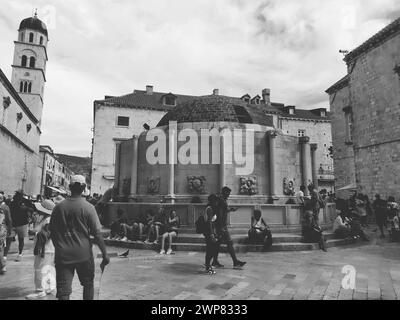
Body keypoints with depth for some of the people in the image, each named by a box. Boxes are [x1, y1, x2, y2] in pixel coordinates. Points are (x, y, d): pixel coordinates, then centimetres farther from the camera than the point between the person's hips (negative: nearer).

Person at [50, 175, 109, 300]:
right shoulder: (88, 207, -10)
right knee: (88, 283, 18)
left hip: (63, 254, 2)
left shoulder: (59, 207, 1)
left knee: (63, 290, 6)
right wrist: (105, 254, -5)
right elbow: (97, 234, -11)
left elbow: (52, 232, 8)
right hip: (84, 253, -2)